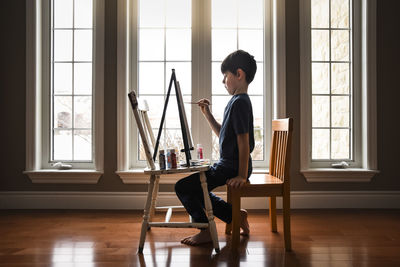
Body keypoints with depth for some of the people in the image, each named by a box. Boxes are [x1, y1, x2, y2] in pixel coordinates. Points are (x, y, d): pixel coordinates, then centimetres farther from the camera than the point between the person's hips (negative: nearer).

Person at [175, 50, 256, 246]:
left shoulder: (240, 102, -18)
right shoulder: (237, 101, 14)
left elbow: (243, 140, -22)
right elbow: (223, 134, 21)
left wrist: (242, 176, -23)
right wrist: (207, 114, 11)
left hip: (232, 168, -10)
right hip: (226, 164, 10)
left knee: (183, 187, -10)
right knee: (195, 188, 20)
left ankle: (205, 231, 5)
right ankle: (235, 215, 19)